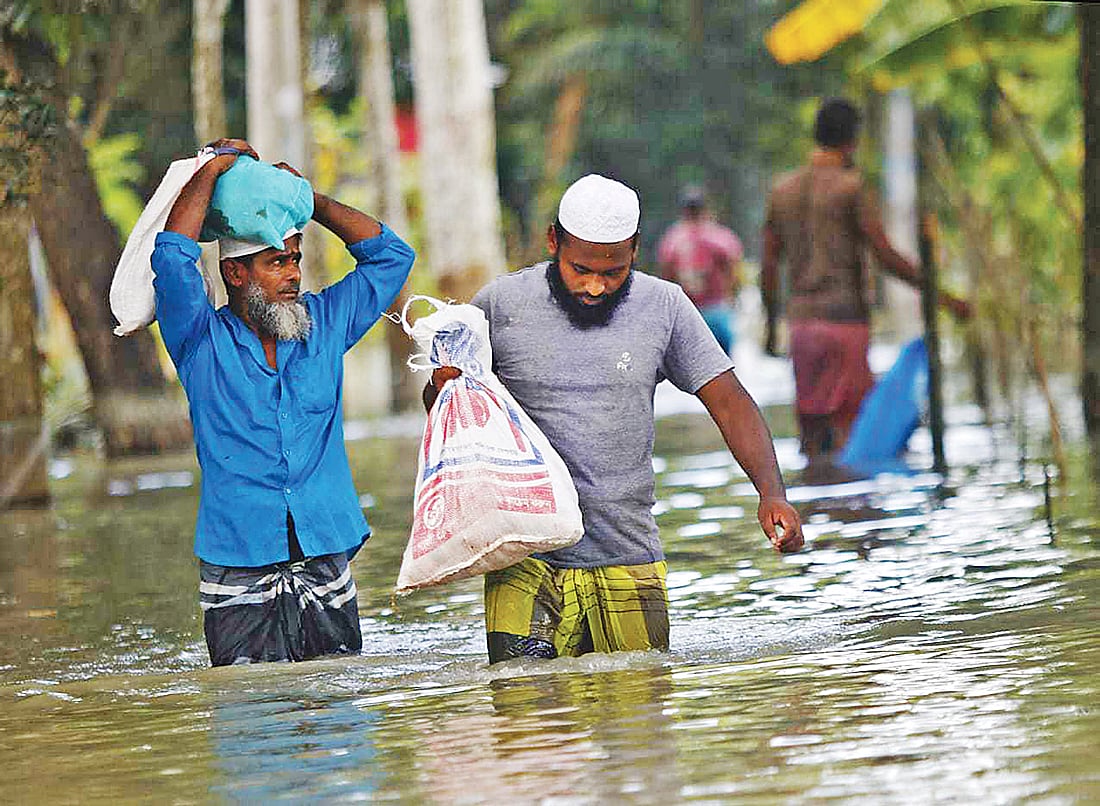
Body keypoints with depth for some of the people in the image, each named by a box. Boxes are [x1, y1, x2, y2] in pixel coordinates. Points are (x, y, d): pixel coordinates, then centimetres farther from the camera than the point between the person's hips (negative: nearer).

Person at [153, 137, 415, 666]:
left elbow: (390, 255, 15)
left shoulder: (324, 325, 11)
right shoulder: (203, 341, 0)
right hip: (238, 572, -3)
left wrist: (308, 198, 9)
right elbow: (172, 255, -14)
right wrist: (215, 168, -4)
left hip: (326, 561, 3)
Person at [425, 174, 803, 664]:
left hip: (630, 561, 2)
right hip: (528, 561, -2)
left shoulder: (664, 307, 2)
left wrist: (771, 492, -12)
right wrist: (442, 390, -13)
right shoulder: (500, 305, -1)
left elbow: (729, 403, 3)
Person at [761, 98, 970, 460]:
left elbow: (768, 265, 13)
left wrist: (771, 324, 23)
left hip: (801, 320, 6)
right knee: (847, 423, -6)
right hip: (846, 320, -6)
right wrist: (941, 297, -6)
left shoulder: (782, 189, 11)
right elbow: (886, 256, -11)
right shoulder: (850, 186, -7)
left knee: (811, 420, 8)